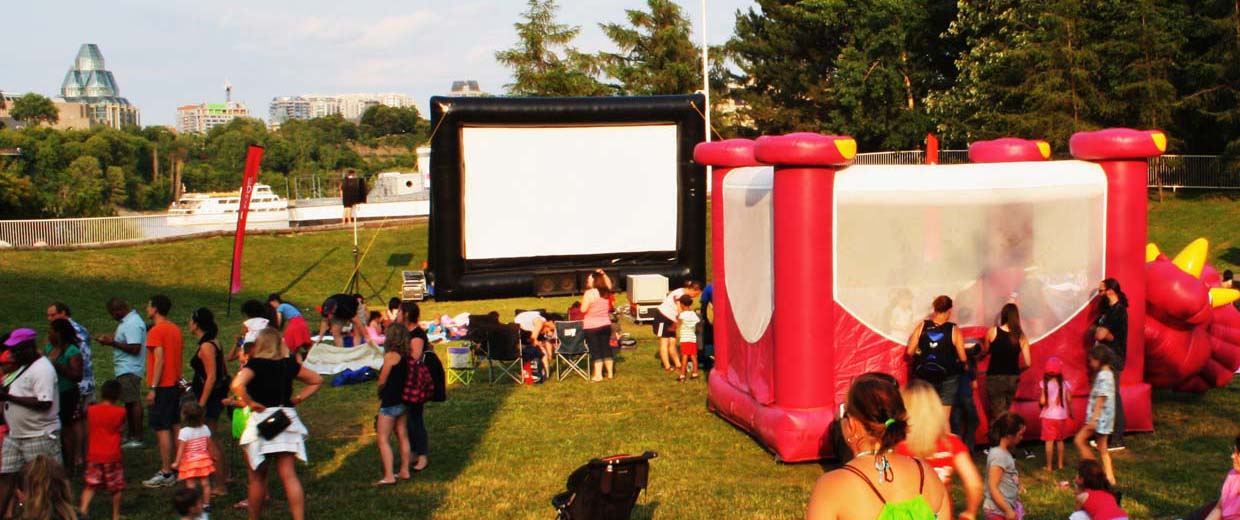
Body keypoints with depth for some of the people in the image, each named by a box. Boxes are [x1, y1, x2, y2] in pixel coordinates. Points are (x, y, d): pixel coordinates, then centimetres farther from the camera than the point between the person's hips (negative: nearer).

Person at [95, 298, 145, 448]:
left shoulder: (132, 324, -18)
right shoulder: (126, 321, 15)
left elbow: (134, 348, -25)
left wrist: (113, 343, -18)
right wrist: (111, 339, 7)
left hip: (130, 370, -11)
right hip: (125, 370, 11)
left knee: (133, 402, -6)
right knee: (130, 402, 14)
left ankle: (137, 438, -2)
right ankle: (132, 436, 21)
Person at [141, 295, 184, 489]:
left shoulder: (156, 331, -14)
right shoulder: (176, 329, 11)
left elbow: (159, 360, -20)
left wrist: (153, 388, -19)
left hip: (162, 386, -9)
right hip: (175, 384, 9)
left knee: (162, 429, -5)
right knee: (175, 426, 14)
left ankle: (166, 474, -5)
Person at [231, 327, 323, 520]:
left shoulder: (255, 364, -8)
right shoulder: (289, 364, 5)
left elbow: (237, 385, -27)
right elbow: (317, 381, 14)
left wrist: (250, 403, -14)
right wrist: (298, 398, 10)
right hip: (287, 420, 4)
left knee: (258, 477, 12)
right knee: (289, 476, 0)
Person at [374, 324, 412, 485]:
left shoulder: (391, 355, -17)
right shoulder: (406, 356, 4)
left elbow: (382, 381, -13)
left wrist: (380, 394, 7)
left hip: (390, 402, -8)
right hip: (403, 401, 8)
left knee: (383, 439, -4)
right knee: (403, 436, 15)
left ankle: (388, 476, -8)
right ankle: (404, 471, 22)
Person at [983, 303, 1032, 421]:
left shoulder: (992, 332, -9)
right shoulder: (1021, 336, -4)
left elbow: (985, 351, 6)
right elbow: (1028, 362, -4)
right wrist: (1016, 369, 15)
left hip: (995, 378, -3)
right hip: (1013, 379, 3)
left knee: (997, 414, -1)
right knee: (1004, 412, 20)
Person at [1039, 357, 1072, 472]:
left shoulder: (1044, 384, -12)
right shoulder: (1065, 384, -4)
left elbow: (1042, 401, -16)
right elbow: (1069, 400, -3)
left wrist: (1040, 403, 7)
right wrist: (1071, 412, 12)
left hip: (1048, 416, -3)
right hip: (1061, 416, 3)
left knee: (1049, 441, 1)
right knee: (1060, 440, 17)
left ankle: (1049, 466, 4)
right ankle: (1060, 464, 24)